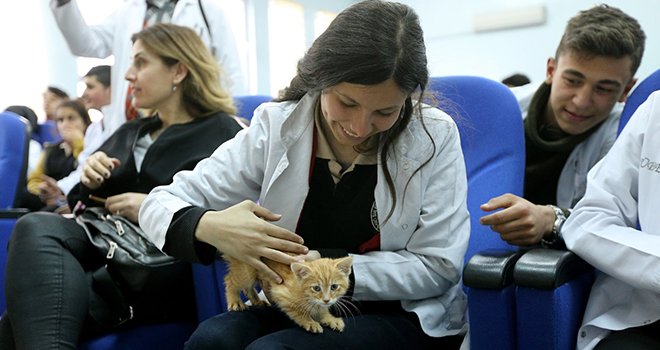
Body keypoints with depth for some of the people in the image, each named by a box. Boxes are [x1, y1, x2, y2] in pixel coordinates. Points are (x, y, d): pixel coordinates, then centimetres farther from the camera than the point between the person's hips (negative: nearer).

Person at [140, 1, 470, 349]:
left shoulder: (434, 136, -11)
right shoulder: (276, 127, -8)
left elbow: (438, 266, -11)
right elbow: (160, 204, -6)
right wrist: (207, 226, -28)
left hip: (404, 316, -2)